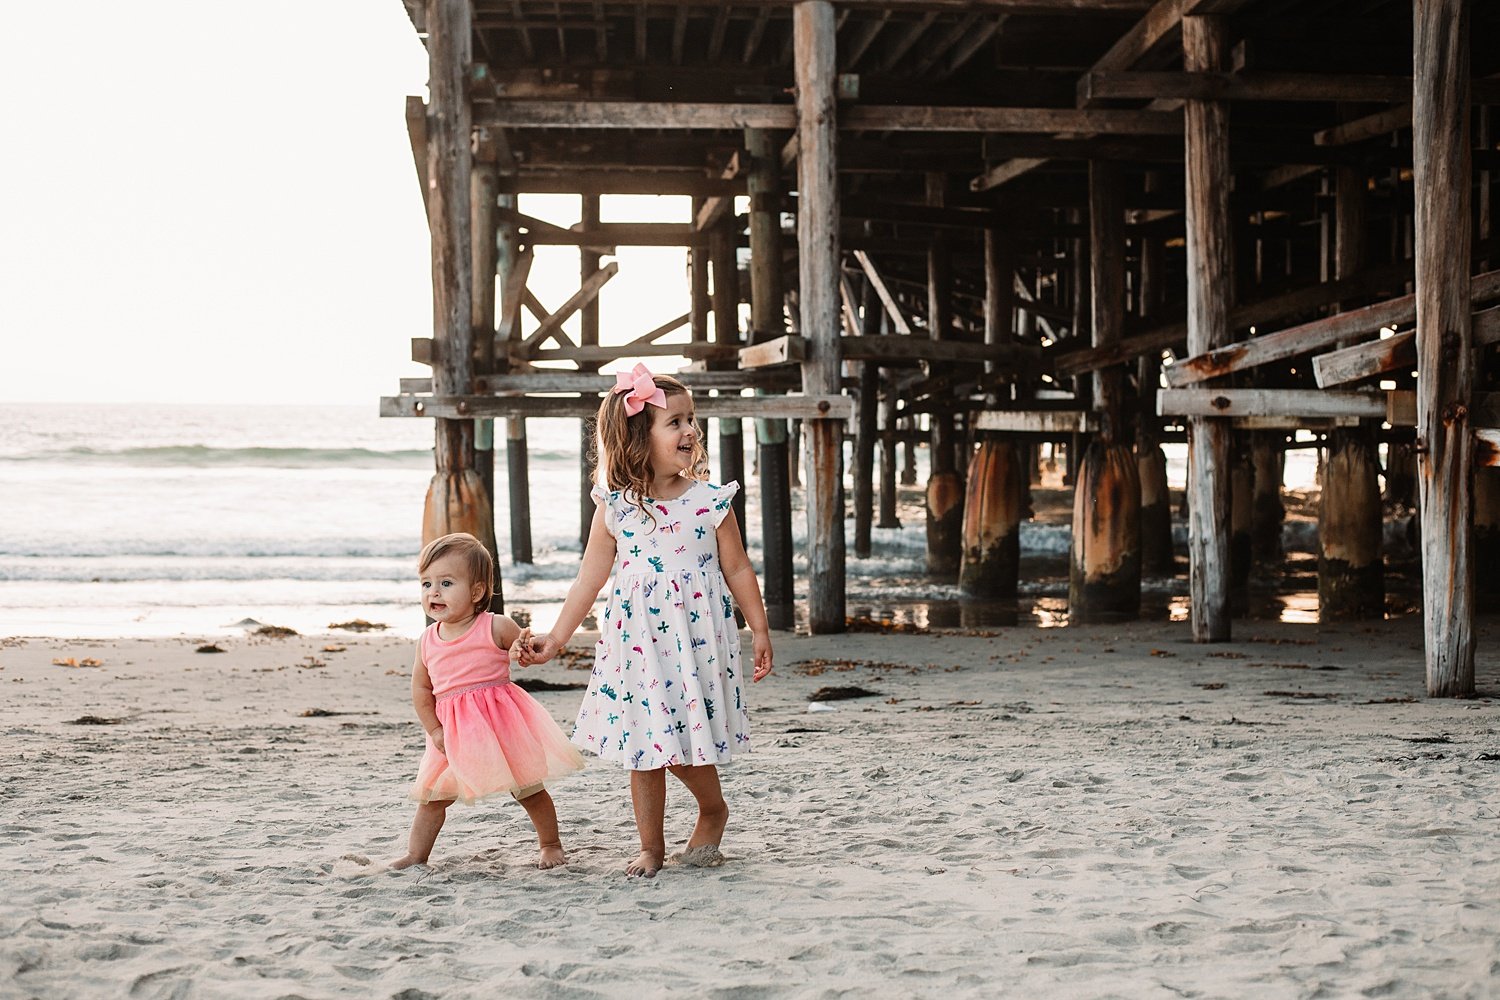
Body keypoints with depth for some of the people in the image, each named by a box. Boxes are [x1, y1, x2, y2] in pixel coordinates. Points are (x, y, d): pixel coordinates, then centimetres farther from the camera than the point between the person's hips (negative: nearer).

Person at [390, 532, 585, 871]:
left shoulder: (496, 628, -10)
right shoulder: (428, 642, 2)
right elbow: (420, 689, 9)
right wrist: (434, 731, 2)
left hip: (502, 723, -4)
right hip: (455, 733, 4)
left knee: (528, 788, 7)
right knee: (431, 795, 6)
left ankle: (551, 845, 25)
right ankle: (415, 856, 18)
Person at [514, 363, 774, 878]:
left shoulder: (710, 502, -3)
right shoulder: (614, 509, -1)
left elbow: (737, 570, 5)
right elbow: (589, 580, 5)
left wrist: (759, 631, 6)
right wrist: (554, 639, 3)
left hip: (695, 644, -2)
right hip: (635, 646, 2)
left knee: (687, 743, -3)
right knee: (643, 748, 6)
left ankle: (713, 811, 27)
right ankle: (650, 846, 20)